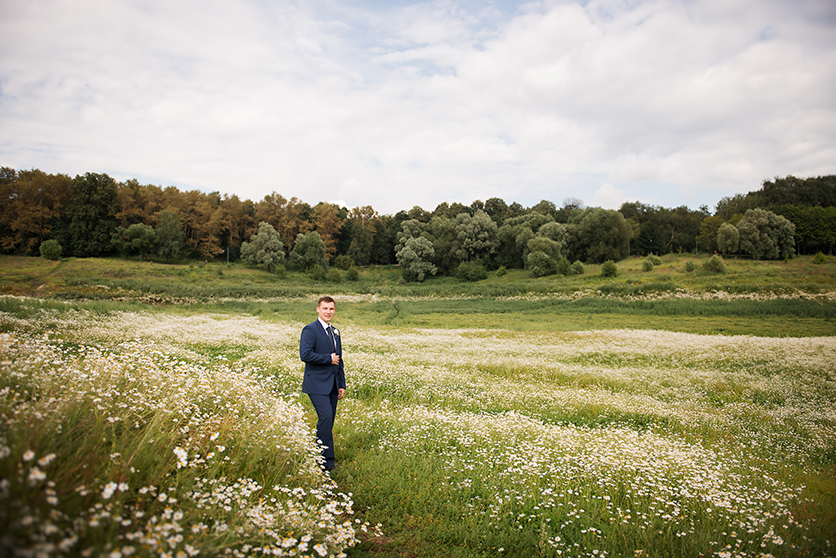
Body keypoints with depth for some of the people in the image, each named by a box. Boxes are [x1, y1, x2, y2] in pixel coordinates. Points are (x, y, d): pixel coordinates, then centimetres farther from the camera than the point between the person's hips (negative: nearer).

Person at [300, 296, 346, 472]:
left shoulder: (335, 333, 18)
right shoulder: (310, 330, -6)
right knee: (325, 417, -17)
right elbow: (305, 355, -20)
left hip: (332, 385, 7)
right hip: (317, 383, -7)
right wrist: (328, 358, -12)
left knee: (328, 422, 7)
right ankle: (327, 460, -10)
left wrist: (342, 385, 16)